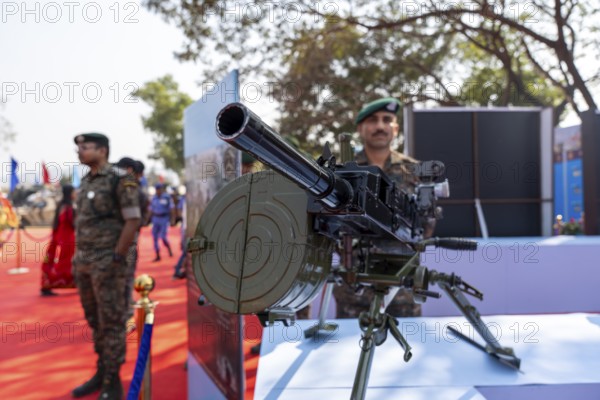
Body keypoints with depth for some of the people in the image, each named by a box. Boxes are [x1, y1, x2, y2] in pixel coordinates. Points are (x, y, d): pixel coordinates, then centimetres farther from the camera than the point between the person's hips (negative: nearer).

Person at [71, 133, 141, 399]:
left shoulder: (120, 180, -11)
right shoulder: (86, 182, 14)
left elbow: (133, 221, -15)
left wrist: (116, 258, -16)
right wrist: (78, 258, 13)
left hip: (108, 263, -8)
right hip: (84, 263, 8)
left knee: (111, 321, -1)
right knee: (95, 320, 15)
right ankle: (101, 373, 27)